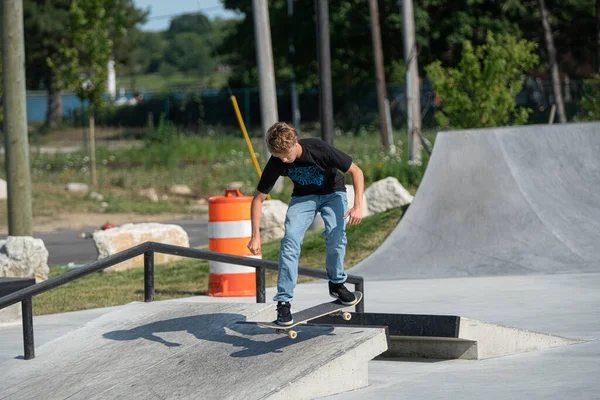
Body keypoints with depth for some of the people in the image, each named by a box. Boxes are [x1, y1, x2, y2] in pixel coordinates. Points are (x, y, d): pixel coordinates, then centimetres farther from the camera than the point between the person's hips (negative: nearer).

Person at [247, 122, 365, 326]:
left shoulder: (320, 149, -33)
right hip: (303, 196, 2)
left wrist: (358, 206, -32)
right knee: (290, 238, -21)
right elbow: (258, 198, -13)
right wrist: (256, 236, -19)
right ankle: (283, 301, -17)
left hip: (332, 192, -2)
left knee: (336, 234, -26)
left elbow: (356, 172, -21)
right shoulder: (276, 162, -24)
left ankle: (336, 283, 0)